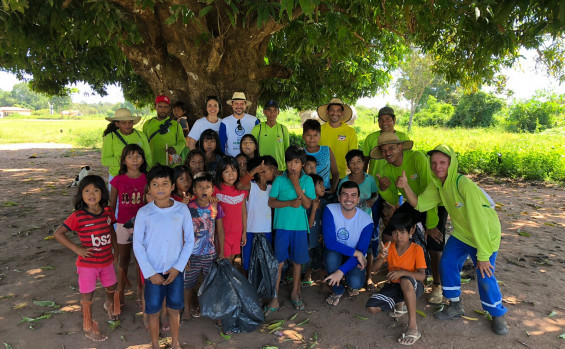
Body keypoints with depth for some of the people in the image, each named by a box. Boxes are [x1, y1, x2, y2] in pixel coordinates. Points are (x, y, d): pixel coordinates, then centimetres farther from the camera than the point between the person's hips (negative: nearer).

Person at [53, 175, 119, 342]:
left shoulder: (107, 211, -7)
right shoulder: (78, 216, -20)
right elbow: (58, 233, -16)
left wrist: (115, 249, 9)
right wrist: (77, 249, -21)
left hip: (106, 261, 4)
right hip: (87, 264, -4)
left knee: (111, 288, 25)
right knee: (87, 297, 10)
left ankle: (109, 305, 59)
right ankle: (88, 328, 30)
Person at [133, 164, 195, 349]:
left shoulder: (182, 210, -7)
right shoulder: (144, 212, -9)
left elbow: (189, 240, -1)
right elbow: (137, 245, -5)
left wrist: (178, 267, -7)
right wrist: (150, 272, -9)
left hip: (175, 270, 1)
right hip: (153, 271, -1)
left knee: (174, 309, 12)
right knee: (153, 311, 10)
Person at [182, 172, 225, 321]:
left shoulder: (215, 208, -2)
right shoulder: (188, 208, -10)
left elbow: (220, 231, 7)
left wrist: (221, 253, 8)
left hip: (211, 254, 2)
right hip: (192, 254, -2)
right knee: (188, 283, 10)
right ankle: (187, 309, 34)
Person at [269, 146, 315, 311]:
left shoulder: (307, 180, -1)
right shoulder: (279, 180, -2)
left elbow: (307, 204, -8)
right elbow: (271, 202, -5)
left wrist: (296, 185, -17)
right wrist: (290, 203, -17)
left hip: (300, 226, 1)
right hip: (282, 226, -1)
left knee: (297, 260, 12)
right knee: (279, 261, 2)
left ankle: (295, 292, 29)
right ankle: (275, 295, 14)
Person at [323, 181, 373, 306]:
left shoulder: (366, 220, -18)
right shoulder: (330, 210, -20)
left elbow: (362, 252, -18)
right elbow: (329, 242, -27)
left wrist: (341, 271, -28)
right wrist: (356, 253, -28)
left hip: (354, 258, 0)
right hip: (335, 254, 0)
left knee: (356, 282, -28)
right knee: (331, 254, -34)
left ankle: (352, 285, 14)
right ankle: (338, 290, -5)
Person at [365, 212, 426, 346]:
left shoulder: (417, 249, -15)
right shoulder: (389, 246, -5)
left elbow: (422, 276, -22)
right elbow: (376, 267, -12)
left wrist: (402, 272, -39)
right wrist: (382, 257, -34)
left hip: (413, 287, -4)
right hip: (393, 286, 5)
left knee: (405, 281, -42)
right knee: (372, 308, -17)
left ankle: (413, 327, -33)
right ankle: (401, 303, 12)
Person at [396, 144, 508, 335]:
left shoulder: (464, 185, -31)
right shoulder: (437, 185, -6)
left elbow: (478, 221, -31)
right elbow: (420, 204, -12)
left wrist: (483, 255, -28)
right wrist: (405, 186, -28)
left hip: (486, 234, -7)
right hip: (461, 233, 7)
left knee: (485, 275, -8)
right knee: (447, 264, 1)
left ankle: (498, 315, 19)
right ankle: (455, 306, 23)